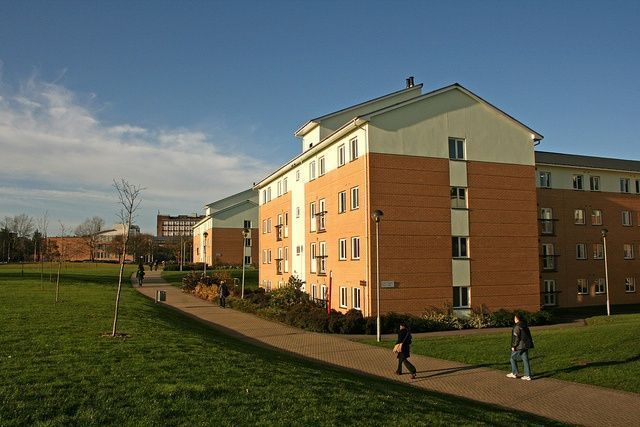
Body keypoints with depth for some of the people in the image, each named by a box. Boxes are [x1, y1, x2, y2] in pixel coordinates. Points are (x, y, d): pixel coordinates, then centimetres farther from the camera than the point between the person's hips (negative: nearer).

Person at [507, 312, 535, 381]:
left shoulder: (517, 327, -16)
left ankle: (514, 373, 14)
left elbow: (516, 337, -18)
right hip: (526, 346, 7)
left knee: (513, 358, 9)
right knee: (525, 360, 8)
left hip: (519, 346, -7)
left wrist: (513, 346, -12)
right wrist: (529, 344, 21)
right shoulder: (525, 326, 9)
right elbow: (529, 336, 14)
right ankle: (528, 375, 7)